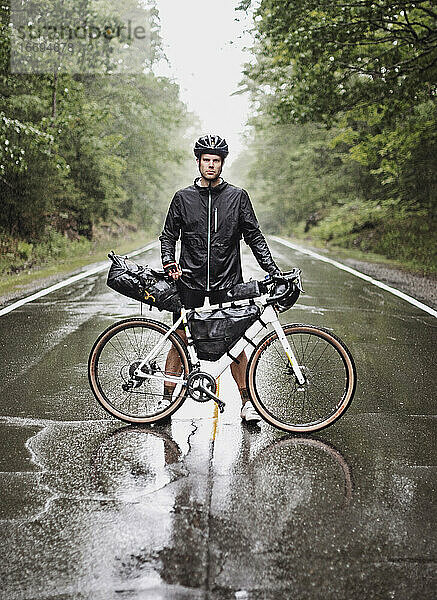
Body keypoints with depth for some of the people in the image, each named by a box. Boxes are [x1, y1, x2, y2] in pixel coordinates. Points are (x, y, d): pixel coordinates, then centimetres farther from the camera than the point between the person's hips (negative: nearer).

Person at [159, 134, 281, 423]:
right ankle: (167, 397, 15)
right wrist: (169, 262, -8)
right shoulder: (183, 197, 7)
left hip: (227, 281, 0)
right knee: (179, 339, 2)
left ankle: (247, 402, 10)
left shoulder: (237, 196, 5)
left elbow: (254, 236, 5)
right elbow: (169, 235, 11)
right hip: (189, 281, 1)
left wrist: (273, 269, -4)